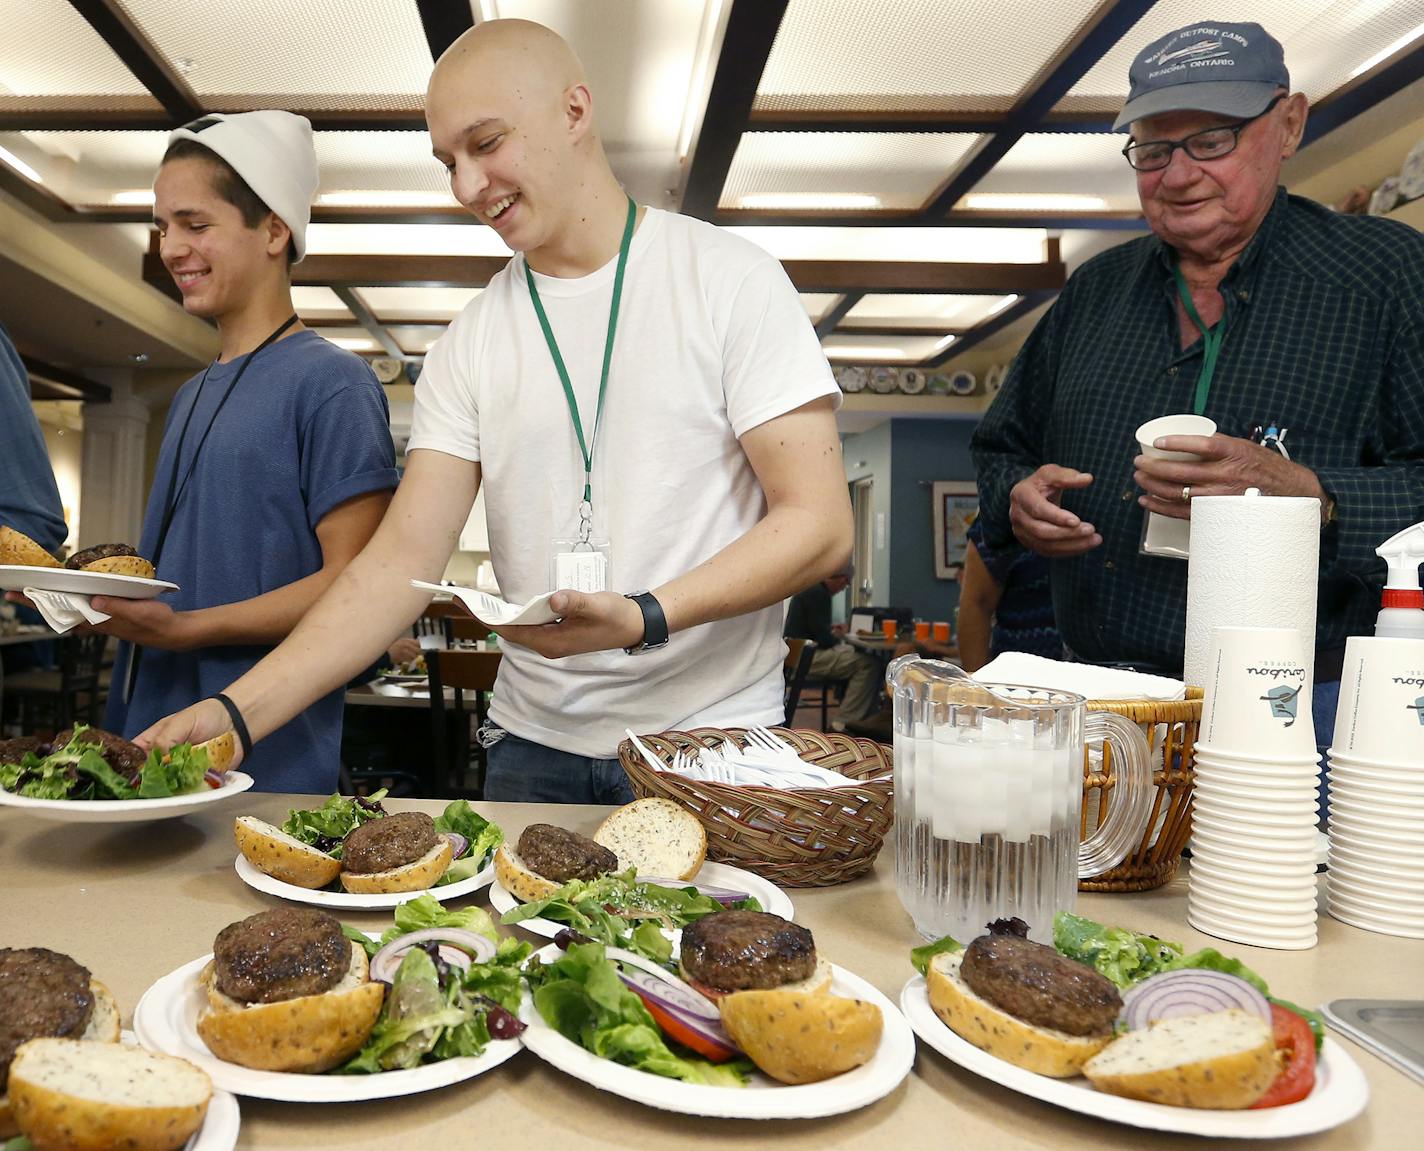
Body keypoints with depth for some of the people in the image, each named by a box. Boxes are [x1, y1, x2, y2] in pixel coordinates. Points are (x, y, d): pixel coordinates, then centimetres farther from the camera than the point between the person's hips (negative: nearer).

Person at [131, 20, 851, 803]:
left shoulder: (730, 280, -7)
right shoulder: (469, 346, 4)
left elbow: (819, 525, -12)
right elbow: (403, 560, -2)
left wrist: (643, 618, -25)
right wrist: (238, 711, -14)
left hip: (711, 740, -2)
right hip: (535, 746, 3)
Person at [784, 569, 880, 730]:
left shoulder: (808, 588, 15)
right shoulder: (818, 593, -16)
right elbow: (823, 638, -18)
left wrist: (831, 632, 28)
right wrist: (837, 638, 2)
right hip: (807, 657, -11)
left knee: (852, 653, 22)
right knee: (869, 665, -17)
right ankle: (843, 724, -15)